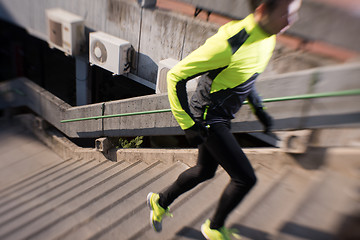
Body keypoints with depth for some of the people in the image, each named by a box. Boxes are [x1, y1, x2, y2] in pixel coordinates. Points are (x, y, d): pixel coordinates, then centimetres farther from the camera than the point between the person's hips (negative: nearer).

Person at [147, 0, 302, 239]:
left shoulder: (268, 38, -3)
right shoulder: (228, 44, -31)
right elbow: (175, 77, -22)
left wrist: (259, 109, 13)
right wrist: (188, 125, -21)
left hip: (221, 119, 9)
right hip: (207, 120, -9)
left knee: (205, 171, 21)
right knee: (246, 178, -3)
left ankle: (160, 201, 44)